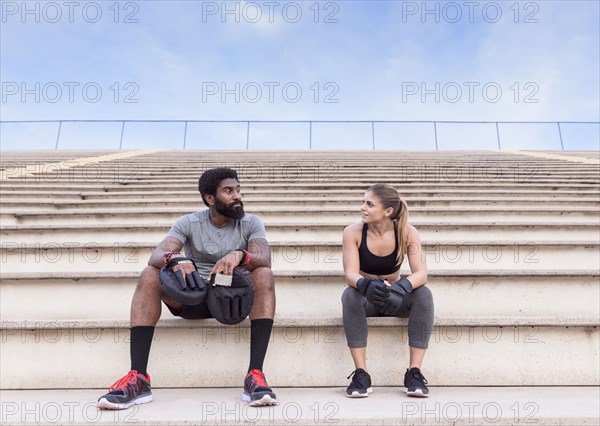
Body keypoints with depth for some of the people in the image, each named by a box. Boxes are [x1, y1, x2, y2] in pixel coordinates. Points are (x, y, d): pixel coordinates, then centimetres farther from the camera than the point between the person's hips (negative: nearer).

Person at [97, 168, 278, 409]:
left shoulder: (251, 223, -3)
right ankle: (138, 377, -26)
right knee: (149, 275, -22)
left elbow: (264, 260, -21)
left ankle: (255, 375, -36)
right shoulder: (188, 223, -2)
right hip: (193, 299, 1)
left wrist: (240, 255, -44)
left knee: (264, 275, -30)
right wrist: (173, 258, -42)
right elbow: (156, 256, -17)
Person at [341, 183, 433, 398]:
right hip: (365, 299, -1)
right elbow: (350, 273, -23)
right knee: (350, 294, -33)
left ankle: (414, 372, -22)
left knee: (423, 294, -28)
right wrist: (366, 284, -46)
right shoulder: (353, 232, -15)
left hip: (396, 299, 1)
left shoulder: (407, 233, -13)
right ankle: (361, 374, -27)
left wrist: (401, 288, -43)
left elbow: (421, 273, -22)